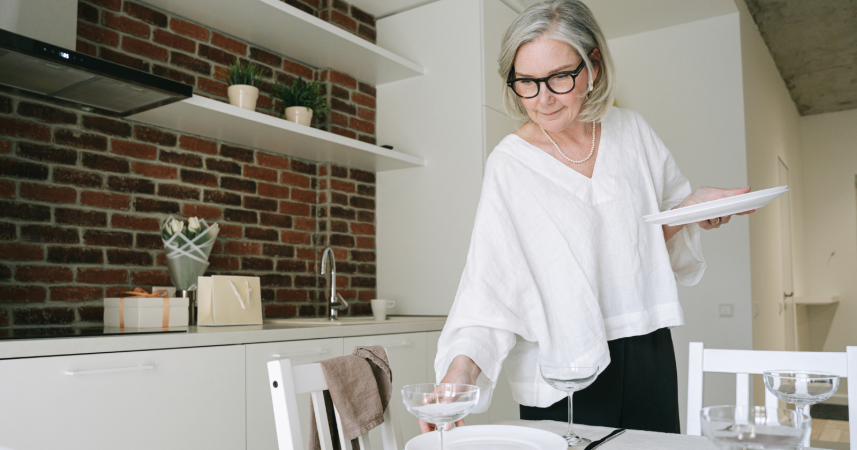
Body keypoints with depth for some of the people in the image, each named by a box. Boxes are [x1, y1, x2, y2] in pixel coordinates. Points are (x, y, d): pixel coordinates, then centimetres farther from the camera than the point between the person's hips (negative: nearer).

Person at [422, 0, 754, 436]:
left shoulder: (632, 130, 0)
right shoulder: (509, 163, -11)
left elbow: (664, 234, 13)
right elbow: (491, 281, -20)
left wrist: (693, 207, -8)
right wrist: (462, 366, -35)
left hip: (648, 352, 4)